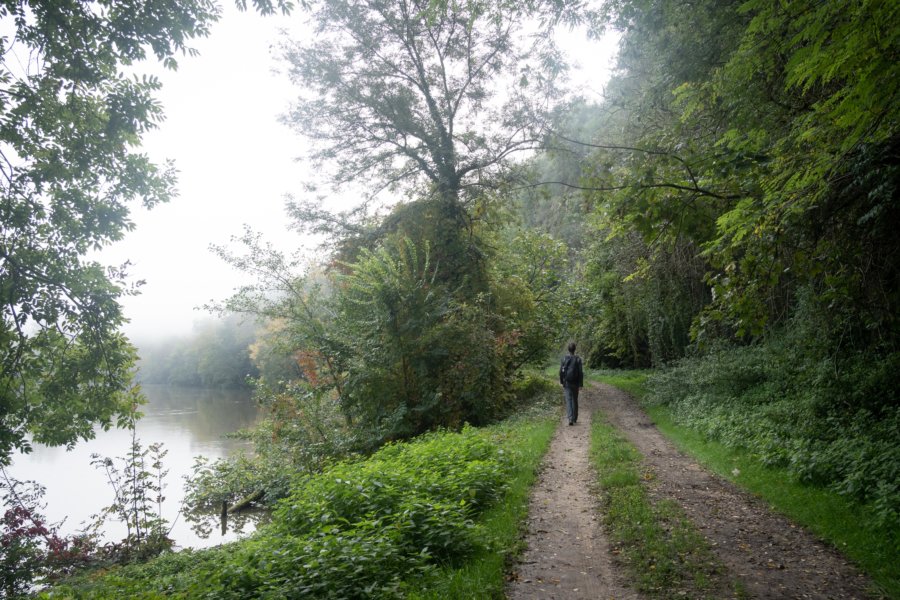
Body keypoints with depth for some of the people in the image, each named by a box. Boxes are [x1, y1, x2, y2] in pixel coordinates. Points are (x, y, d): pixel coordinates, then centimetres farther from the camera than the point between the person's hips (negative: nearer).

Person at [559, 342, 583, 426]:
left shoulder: (564, 358, -5)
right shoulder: (578, 359, -8)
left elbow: (561, 371, -2)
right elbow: (581, 372, -9)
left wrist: (561, 381, 11)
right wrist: (581, 383, -2)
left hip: (567, 383, 0)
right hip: (575, 383, 1)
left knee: (568, 400, -3)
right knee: (575, 400, 14)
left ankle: (570, 418, -18)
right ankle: (575, 418, 23)